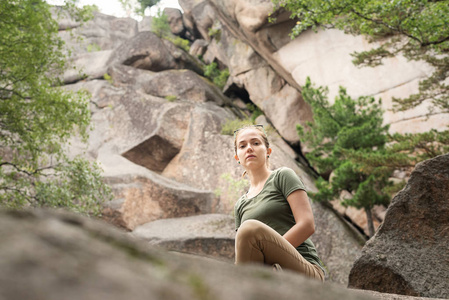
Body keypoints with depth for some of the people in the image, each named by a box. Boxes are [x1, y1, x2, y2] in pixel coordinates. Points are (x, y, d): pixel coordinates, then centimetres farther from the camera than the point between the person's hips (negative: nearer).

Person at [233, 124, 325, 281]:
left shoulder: (283, 176, 6)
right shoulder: (240, 205, 23)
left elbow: (307, 225, -7)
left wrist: (271, 250, -14)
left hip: (305, 272, -4)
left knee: (250, 227, -32)